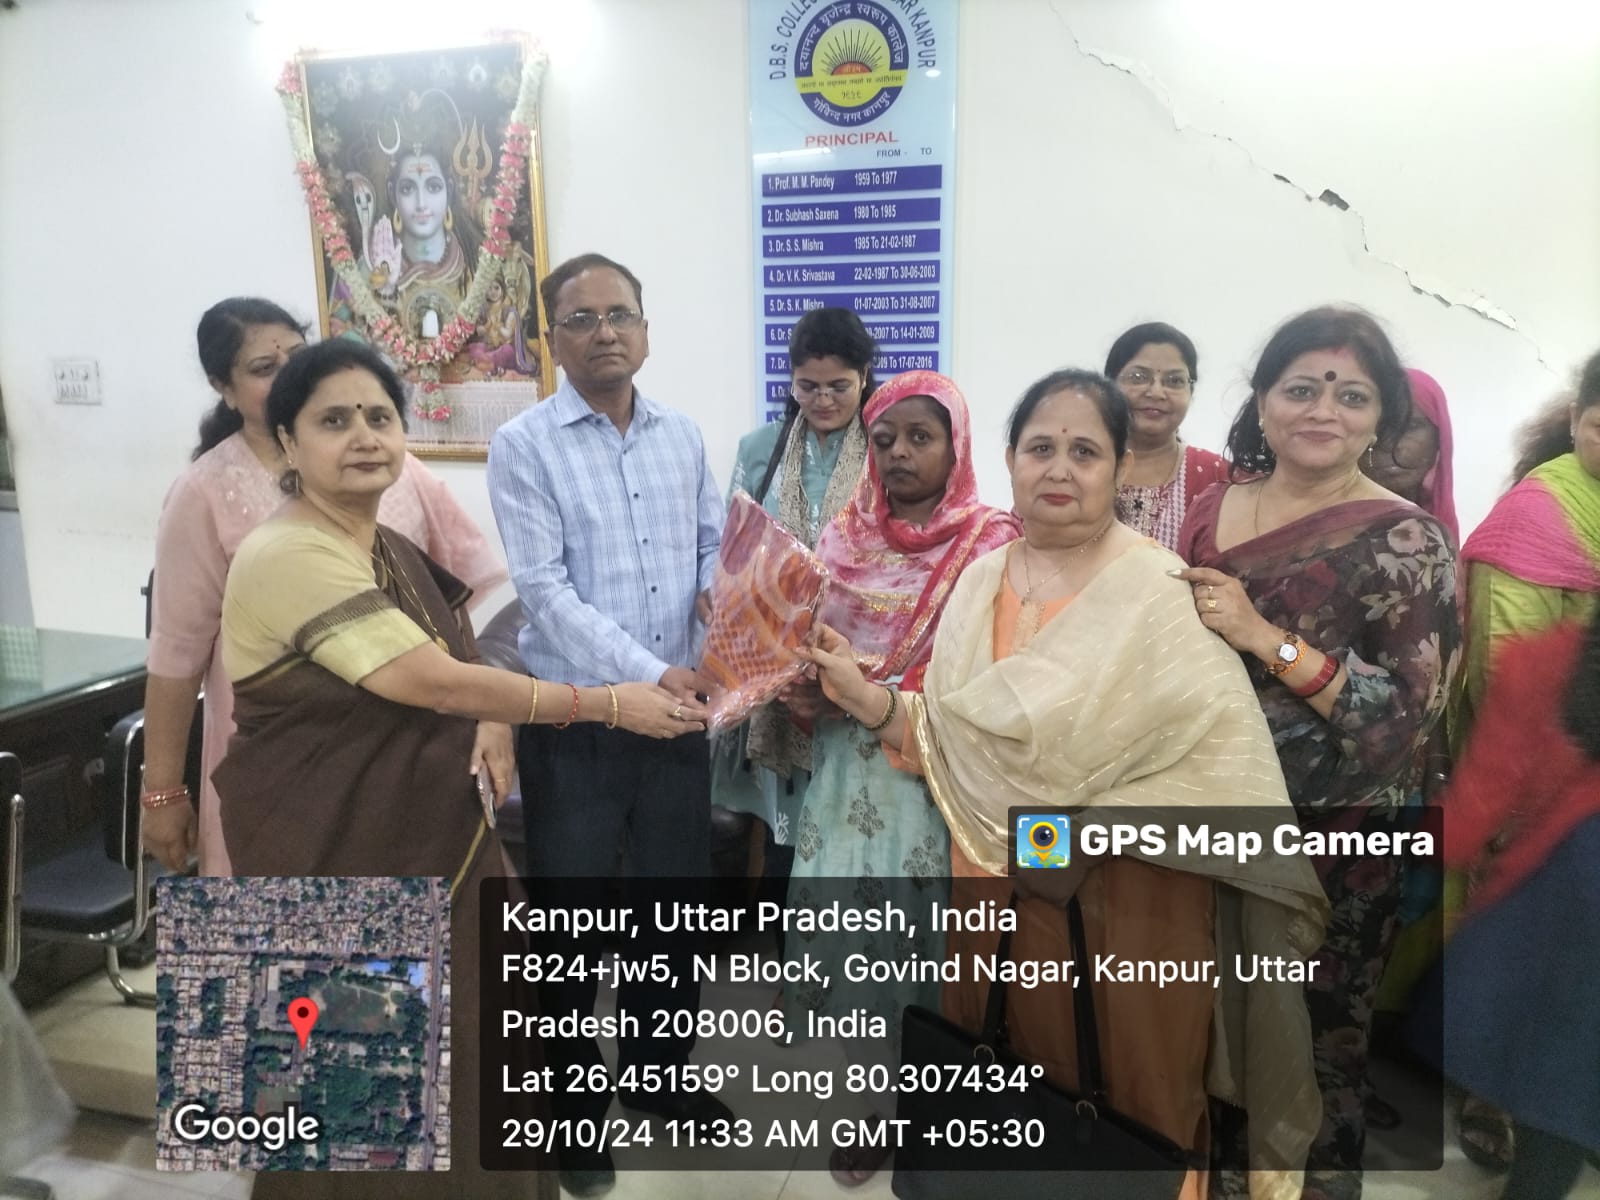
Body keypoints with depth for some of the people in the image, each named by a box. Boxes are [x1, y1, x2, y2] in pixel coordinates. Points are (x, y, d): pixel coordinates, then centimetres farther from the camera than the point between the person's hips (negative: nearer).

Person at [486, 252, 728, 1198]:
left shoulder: (683, 435, 6)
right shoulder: (524, 445, -9)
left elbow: (716, 539, 12)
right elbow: (546, 591, -17)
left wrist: (716, 591, -12)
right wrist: (648, 672, -25)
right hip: (576, 722, -4)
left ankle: (658, 1074, 41)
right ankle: (573, 1104, 33)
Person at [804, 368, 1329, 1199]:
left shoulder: (1159, 594, -11)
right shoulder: (979, 582, 4)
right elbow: (954, 740, 4)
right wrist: (866, 698, -8)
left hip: (1129, 901, -4)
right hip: (998, 888, 5)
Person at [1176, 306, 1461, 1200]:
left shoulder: (1404, 541, -11)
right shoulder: (1214, 508, 4)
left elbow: (1413, 713, -18)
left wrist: (1268, 640, -26)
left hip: (1328, 848, -5)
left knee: (1309, 1056, 9)